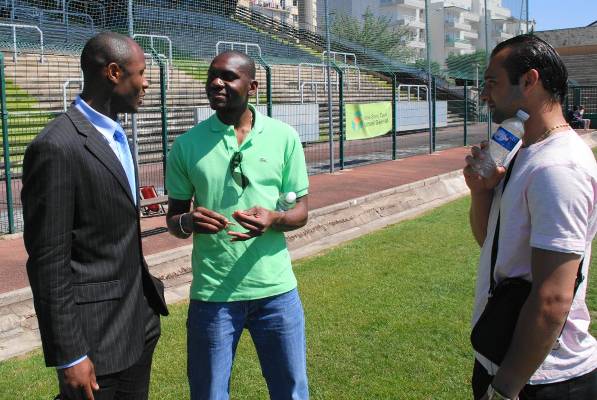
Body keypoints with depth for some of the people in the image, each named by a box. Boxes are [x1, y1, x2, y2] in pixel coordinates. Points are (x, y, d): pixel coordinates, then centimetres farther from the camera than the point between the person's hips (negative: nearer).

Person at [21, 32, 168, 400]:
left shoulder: (115, 135, 9)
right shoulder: (56, 148, -20)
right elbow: (47, 262, -19)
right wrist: (69, 355, -17)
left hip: (139, 319, 8)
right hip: (94, 332, -8)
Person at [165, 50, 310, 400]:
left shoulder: (284, 137, -1)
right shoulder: (187, 144, -1)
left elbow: (301, 211, 3)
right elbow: (173, 219, 5)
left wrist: (274, 219, -19)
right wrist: (187, 222, -18)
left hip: (276, 290, 1)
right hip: (212, 293, 0)